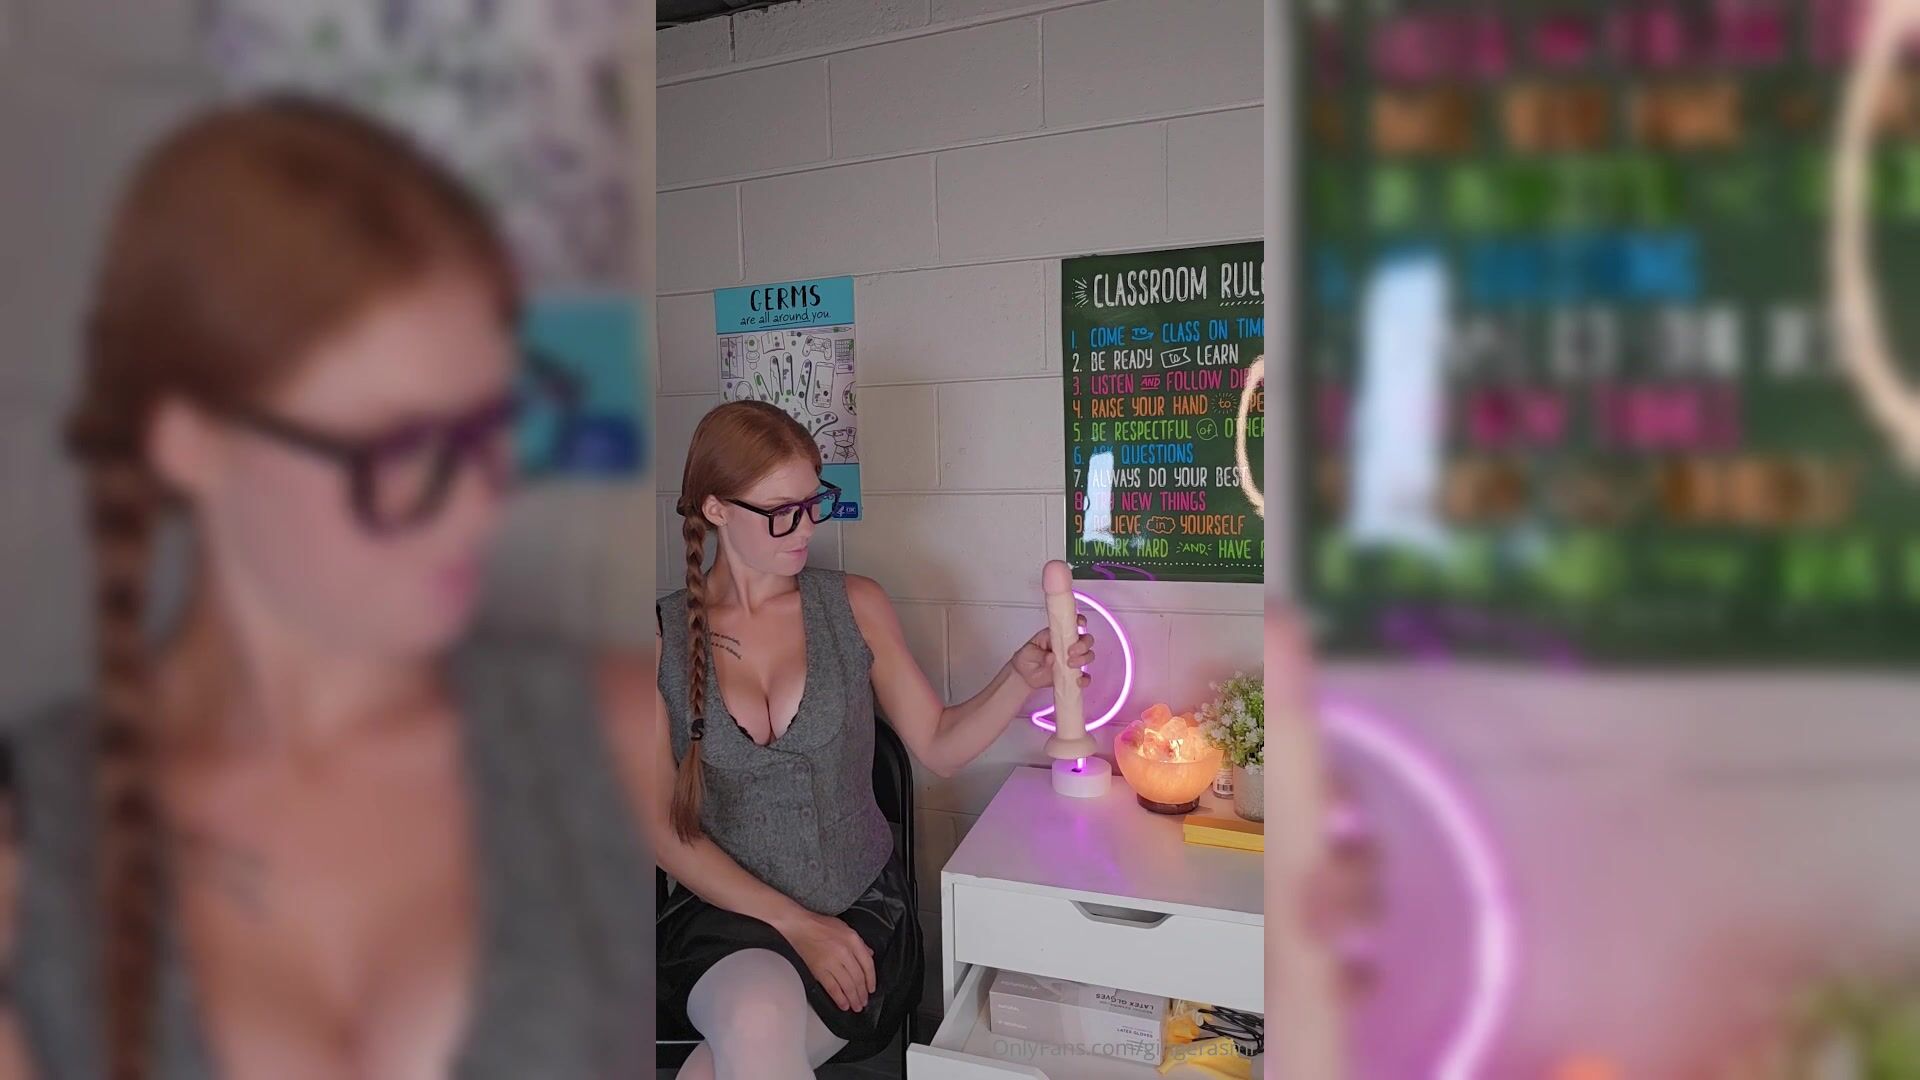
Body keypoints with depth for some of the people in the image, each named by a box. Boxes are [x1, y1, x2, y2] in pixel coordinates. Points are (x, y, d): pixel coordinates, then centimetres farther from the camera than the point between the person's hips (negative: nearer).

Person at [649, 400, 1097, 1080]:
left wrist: (1020, 679, -12)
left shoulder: (855, 606, 3)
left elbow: (939, 747, 6)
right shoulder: (664, 636, -2)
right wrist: (795, 923, -11)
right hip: (724, 915, 0)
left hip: (860, 908, 1)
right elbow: (664, 826, -3)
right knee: (760, 1018, -35)